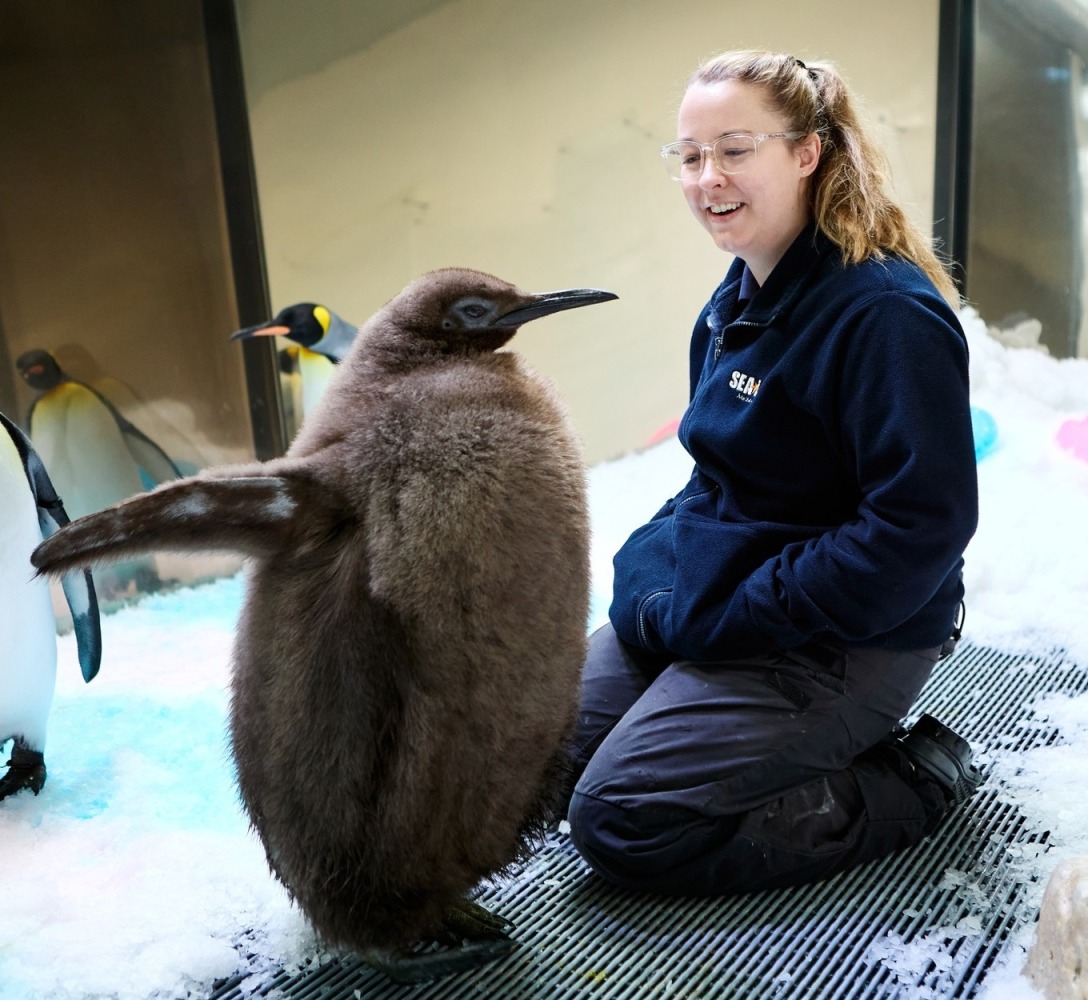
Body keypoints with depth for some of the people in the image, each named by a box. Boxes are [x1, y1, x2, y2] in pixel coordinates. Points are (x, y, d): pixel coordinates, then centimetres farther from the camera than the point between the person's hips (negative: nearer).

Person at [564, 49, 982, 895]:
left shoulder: (887, 313, -21)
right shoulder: (737, 300, 7)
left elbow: (921, 525, -25)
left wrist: (723, 619, -22)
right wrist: (653, 573, 1)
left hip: (842, 641, -9)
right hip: (708, 595, 9)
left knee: (620, 820, -12)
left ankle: (910, 783, 2)